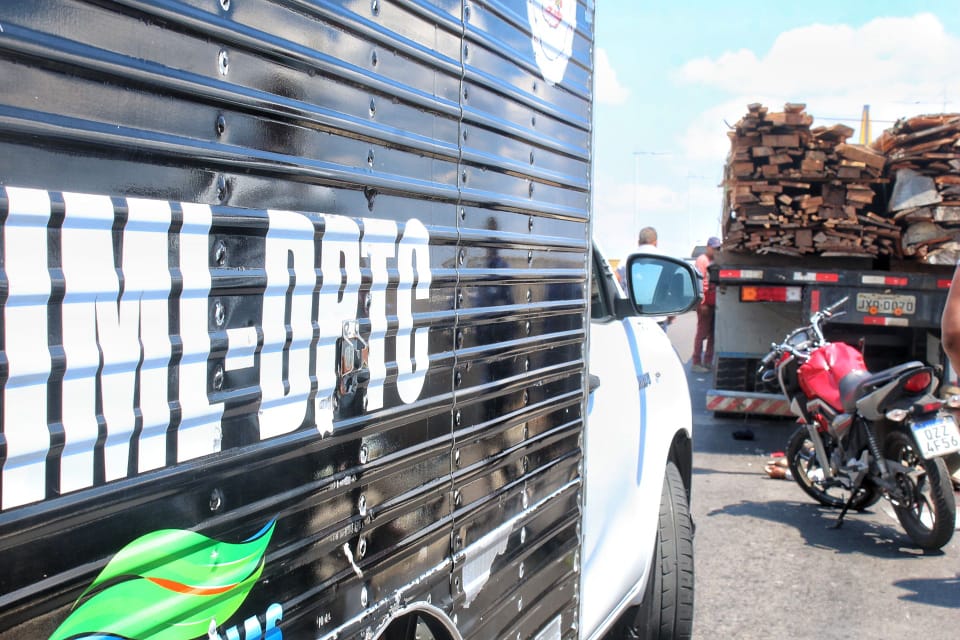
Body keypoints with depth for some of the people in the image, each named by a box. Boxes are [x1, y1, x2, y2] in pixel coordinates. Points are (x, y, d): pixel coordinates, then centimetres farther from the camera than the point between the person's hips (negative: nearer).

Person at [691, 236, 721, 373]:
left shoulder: (715, 261, 17)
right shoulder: (702, 260, -8)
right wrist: (702, 303, -19)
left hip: (714, 303, 8)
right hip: (705, 303, -8)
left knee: (713, 334, 10)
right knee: (702, 333, -5)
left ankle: (708, 361, 17)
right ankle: (696, 363, -1)